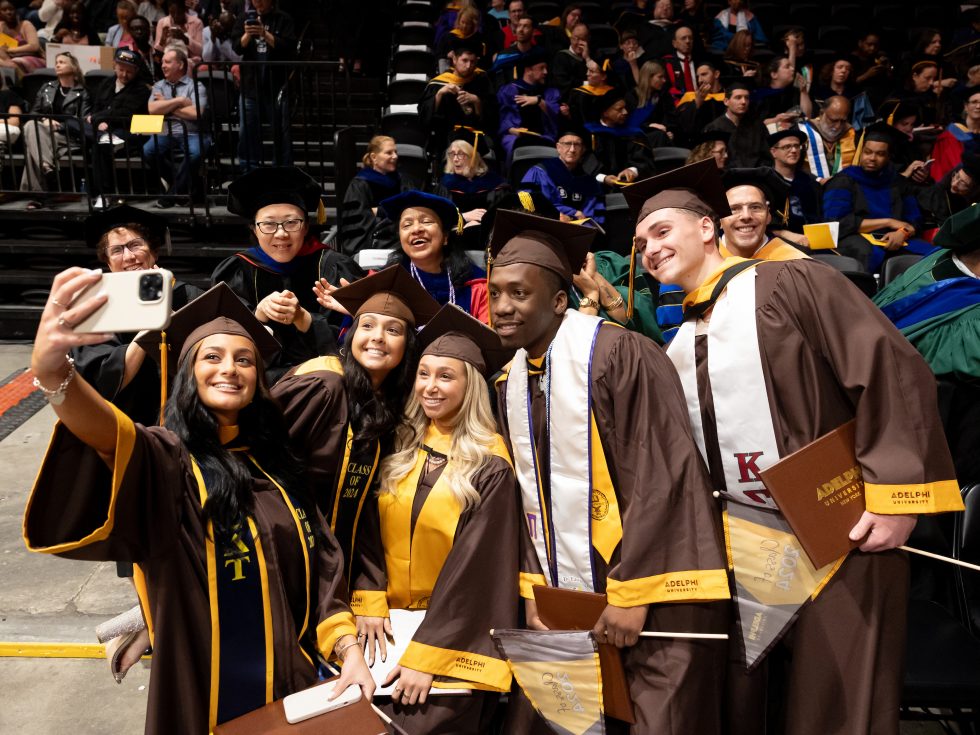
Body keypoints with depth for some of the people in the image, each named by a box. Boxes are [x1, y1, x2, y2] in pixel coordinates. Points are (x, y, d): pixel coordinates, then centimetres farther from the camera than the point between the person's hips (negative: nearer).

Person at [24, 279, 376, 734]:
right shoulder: (169, 459, -12)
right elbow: (113, 438, -36)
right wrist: (52, 370, -55)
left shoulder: (274, 466, 3)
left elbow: (321, 567, 4)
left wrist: (348, 650, -10)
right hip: (210, 698, -4)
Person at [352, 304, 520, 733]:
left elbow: (475, 566, -16)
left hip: (455, 636, -4)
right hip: (391, 623, 5)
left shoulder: (489, 464, -13)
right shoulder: (401, 447, 2)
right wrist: (369, 601, -8)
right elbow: (368, 532, 5)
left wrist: (425, 654, -18)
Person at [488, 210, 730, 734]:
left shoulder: (619, 355, -14)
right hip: (564, 600, 6)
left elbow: (659, 476, -17)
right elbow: (524, 497, 11)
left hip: (649, 597, -6)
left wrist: (630, 593, -16)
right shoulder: (508, 384, 7)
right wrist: (533, 588, 2)